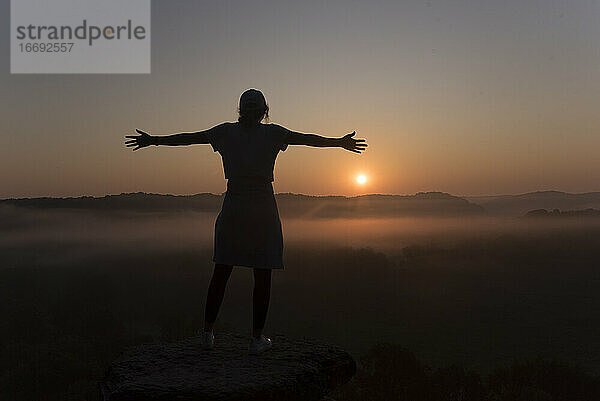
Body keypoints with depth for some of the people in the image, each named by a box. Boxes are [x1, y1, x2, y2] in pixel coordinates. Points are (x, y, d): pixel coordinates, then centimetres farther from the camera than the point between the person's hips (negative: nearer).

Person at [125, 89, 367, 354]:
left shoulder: (226, 131, 6)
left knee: (221, 271, 13)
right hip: (263, 208, -2)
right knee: (263, 275, 6)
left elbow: (188, 138, 11)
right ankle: (257, 338, 9)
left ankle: (207, 332, 18)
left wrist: (154, 141, 21)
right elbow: (306, 138, -4)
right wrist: (339, 143, 0)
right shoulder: (272, 133, 0)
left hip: (233, 207, 3)